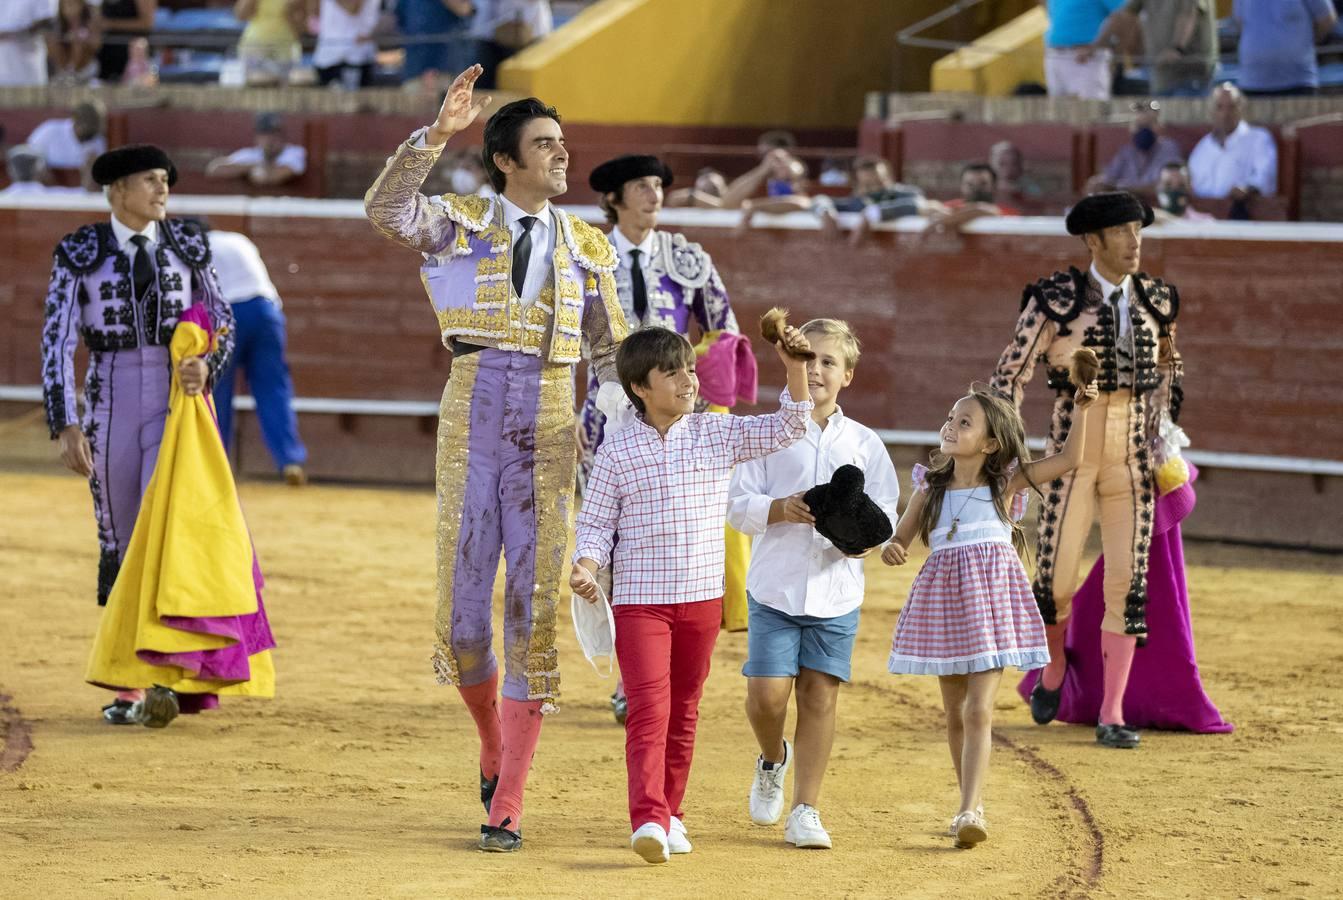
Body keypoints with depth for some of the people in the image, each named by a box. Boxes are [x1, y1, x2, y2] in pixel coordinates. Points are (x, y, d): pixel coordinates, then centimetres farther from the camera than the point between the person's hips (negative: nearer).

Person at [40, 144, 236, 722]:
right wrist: (65, 427, -17)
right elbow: (57, 343, -7)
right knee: (119, 543, 6)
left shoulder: (186, 246, 3)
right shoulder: (79, 254, -3)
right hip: (111, 406, 0)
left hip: (178, 404, 0)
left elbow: (222, 322, 9)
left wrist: (207, 367, -14)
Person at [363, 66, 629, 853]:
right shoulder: (461, 227, 4)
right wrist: (438, 134, -26)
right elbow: (386, 209, -16)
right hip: (471, 425, -1)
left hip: (549, 434, 1)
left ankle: (507, 806, -1)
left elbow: (613, 354, 16)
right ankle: (494, 746, 30)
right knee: (464, 606, 0)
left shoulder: (587, 248, 12)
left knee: (534, 611, -3)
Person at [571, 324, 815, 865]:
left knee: (683, 710, 12)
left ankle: (670, 812, 24)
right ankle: (649, 819, -24)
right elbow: (596, 522, 2)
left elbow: (786, 428, 2)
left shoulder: (718, 434, 4)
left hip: (702, 597, 3)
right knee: (649, 706, -15)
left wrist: (795, 369, -12)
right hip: (639, 599, -3)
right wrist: (585, 566, -16)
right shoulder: (617, 452, -2)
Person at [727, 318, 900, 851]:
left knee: (820, 694, 0)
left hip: (836, 592, 1)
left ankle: (805, 810, 7)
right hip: (775, 587, -1)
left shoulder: (864, 443, 7)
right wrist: (781, 509, -19)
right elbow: (737, 506, 0)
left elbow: (885, 513, 7)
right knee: (767, 692, -8)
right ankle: (772, 760, 26)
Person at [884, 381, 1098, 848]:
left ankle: (970, 812, -19)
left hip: (990, 603, -3)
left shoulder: (1004, 485, -1)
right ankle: (972, 802, 26)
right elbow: (901, 537, 8)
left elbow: (1068, 460, -3)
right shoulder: (931, 489, 5)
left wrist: (1080, 412, -13)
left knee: (978, 711, -13)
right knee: (955, 715, 11)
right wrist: (890, 549, -15)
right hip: (944, 604, 3)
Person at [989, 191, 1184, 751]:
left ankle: (1111, 716, 3)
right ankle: (1053, 668, 32)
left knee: (1128, 583, -3)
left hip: (1134, 462, 3)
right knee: (1056, 580, -1)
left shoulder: (1155, 300, 5)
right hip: (1072, 454, -3)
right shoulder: (1056, 299, -7)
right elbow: (1011, 374, -4)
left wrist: (1161, 427, 14)